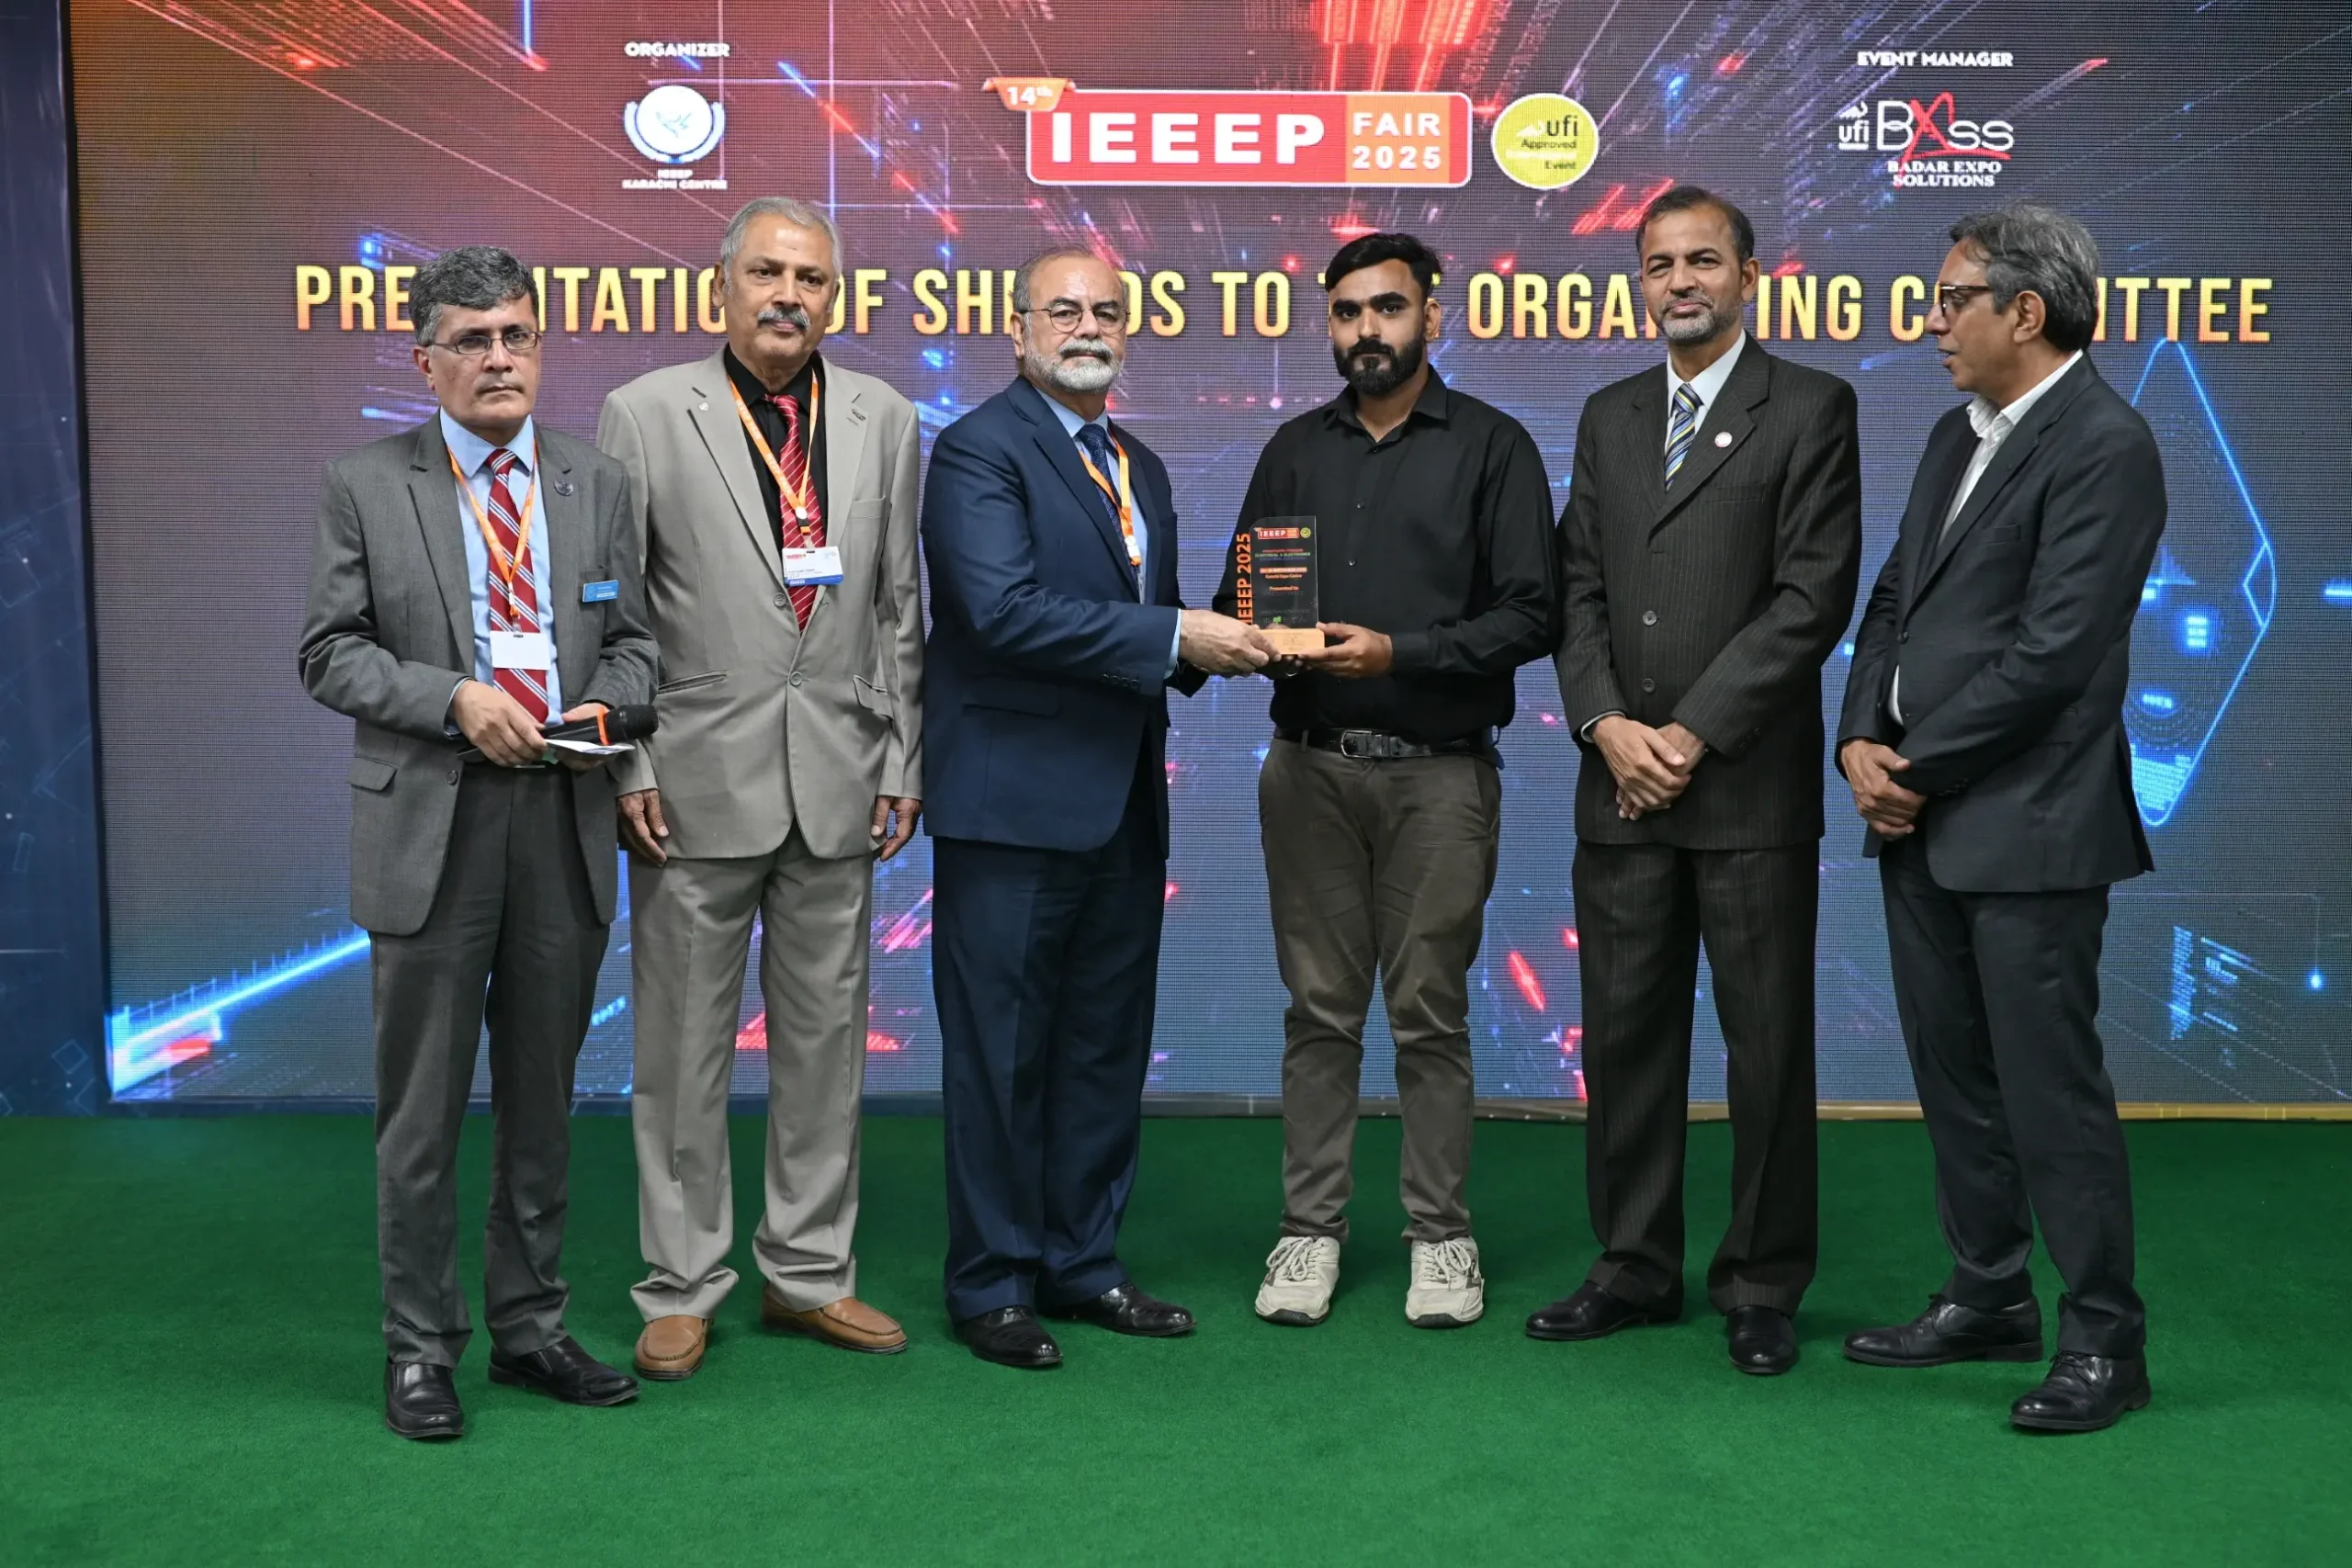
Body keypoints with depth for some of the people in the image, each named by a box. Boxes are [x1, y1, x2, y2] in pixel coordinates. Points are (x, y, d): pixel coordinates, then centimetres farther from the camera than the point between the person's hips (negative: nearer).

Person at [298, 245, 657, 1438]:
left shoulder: (597, 486, 10)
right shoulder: (364, 487, 2)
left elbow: (634, 637, 11)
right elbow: (329, 654, -1)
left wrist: (608, 704, -10)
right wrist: (454, 698, -16)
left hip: (565, 822, 3)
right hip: (430, 825, -3)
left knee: (542, 1096, 12)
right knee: (422, 1106, 4)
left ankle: (530, 1328, 26)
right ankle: (419, 1348, 18)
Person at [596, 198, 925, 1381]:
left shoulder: (885, 421, 8)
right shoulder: (644, 416, -1)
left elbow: (900, 608, 10)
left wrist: (902, 761, 5)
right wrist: (627, 768, -7)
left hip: (837, 782, 3)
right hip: (698, 782, -3)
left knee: (826, 1037, 11)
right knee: (682, 1047, 5)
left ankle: (809, 1272, 25)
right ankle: (682, 1286, 20)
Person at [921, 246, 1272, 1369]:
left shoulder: (1140, 467, 18)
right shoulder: (978, 450, -7)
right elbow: (1004, 609, -21)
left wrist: (1203, 646, 0)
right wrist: (1173, 634, -21)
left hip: (1123, 804, 8)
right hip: (1014, 803, -8)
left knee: (1107, 1048, 14)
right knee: (1001, 1053, 1)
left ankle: (1084, 1264, 26)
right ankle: (992, 1284, 13)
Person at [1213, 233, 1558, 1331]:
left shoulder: (1492, 447, 4)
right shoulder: (1295, 450, 15)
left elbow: (1531, 614, -4)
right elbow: (1238, 600, 16)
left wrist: (1400, 652, -14)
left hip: (1438, 772, -3)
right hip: (1310, 766, 3)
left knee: (1430, 1011, 1)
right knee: (1320, 1010, 6)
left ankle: (1440, 1234, 12)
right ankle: (1310, 1229, 13)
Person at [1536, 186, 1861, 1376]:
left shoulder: (1809, 409, -1)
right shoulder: (1608, 417, 15)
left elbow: (1813, 595, -9)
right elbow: (1579, 588, 10)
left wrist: (1695, 733, -13)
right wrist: (1606, 724, -6)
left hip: (1750, 786, -4)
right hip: (1622, 785, 5)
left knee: (1766, 1044, 3)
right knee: (1626, 1034, 10)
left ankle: (1761, 1287, 17)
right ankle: (1636, 1269, 23)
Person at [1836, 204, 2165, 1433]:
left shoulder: (2103, 445, -12)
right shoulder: (1958, 435, 15)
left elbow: (2052, 651, -19)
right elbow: (1893, 604, 15)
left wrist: (1918, 766, -13)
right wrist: (1862, 742, 0)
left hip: (2027, 827, -9)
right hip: (1920, 822, 9)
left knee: (2050, 1084, -2)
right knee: (1953, 1076, 15)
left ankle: (2104, 1339, 11)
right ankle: (1988, 1299, 28)